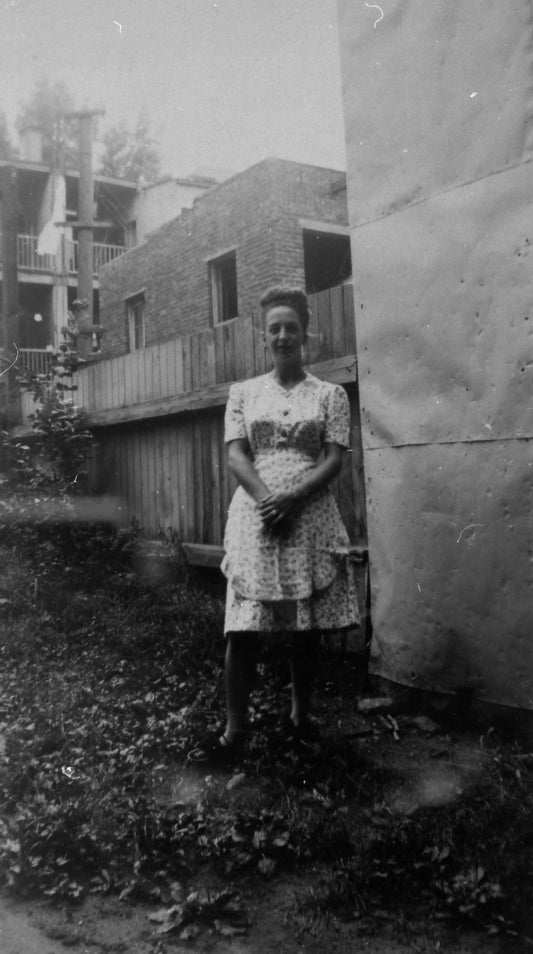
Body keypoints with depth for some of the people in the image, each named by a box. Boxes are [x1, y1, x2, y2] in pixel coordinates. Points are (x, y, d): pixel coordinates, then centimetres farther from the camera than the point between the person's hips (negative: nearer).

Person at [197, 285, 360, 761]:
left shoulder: (330, 393, 7)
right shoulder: (243, 392, 11)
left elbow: (334, 460, -2)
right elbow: (236, 456, 2)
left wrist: (292, 499, -16)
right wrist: (266, 499, -15)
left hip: (311, 517, 0)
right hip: (254, 514, 0)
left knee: (308, 625, 5)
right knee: (243, 626, -4)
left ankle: (300, 714, 23)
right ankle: (235, 729, 6)